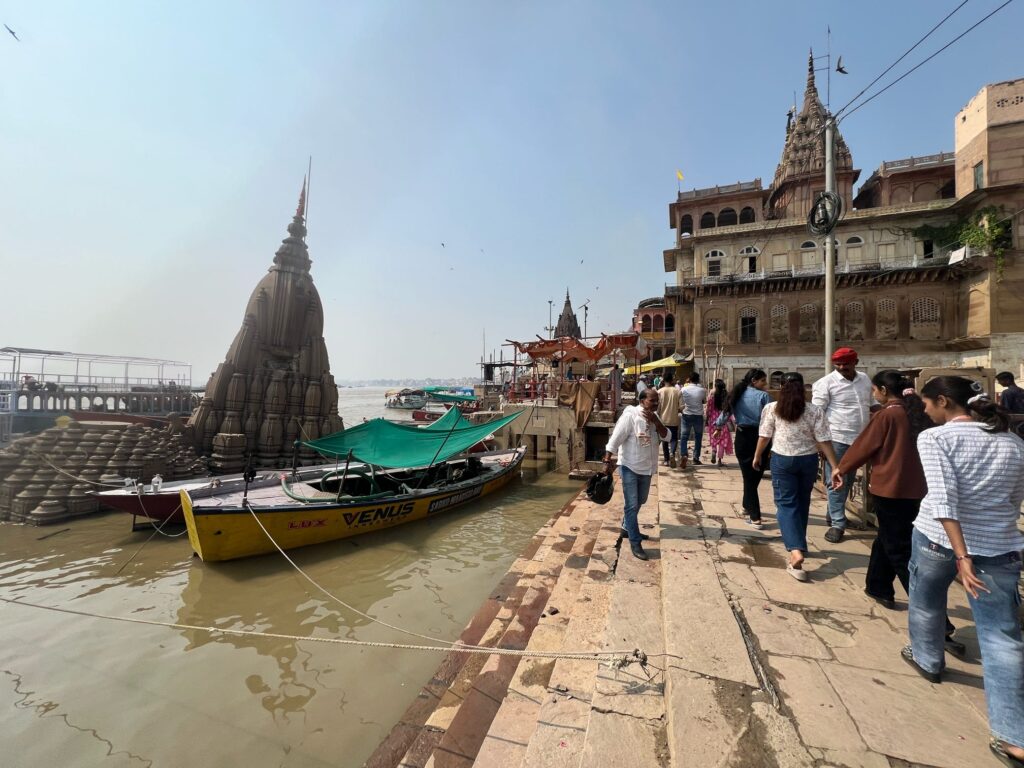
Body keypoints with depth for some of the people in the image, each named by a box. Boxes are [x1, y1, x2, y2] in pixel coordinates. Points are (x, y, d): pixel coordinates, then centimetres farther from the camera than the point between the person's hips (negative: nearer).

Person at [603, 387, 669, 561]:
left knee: (639, 502, 22)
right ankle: (635, 542, 5)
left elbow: (666, 437, -4)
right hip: (630, 467, -8)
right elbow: (615, 439, -20)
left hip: (647, 468, 8)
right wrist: (607, 461, -22)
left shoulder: (654, 416, 3)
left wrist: (656, 422, -20)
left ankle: (627, 529, 42)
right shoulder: (630, 416, -19)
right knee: (632, 505, -4)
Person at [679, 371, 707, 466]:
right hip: (698, 416, 0)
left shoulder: (684, 389, -9)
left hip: (687, 415, 0)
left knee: (684, 436, 6)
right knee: (698, 437, 11)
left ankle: (684, 454, -13)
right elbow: (704, 401, 8)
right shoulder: (702, 390, -7)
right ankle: (696, 458, 14)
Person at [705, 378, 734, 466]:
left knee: (714, 438, 16)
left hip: (714, 420, -1)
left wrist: (707, 420, 3)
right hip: (724, 421, 1)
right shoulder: (728, 395, -2)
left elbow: (709, 409, -5)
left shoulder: (712, 396, -7)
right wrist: (731, 420, 8)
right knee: (723, 440, 8)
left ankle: (713, 453, -5)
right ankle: (719, 459, 7)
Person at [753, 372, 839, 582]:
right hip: (808, 460, 3)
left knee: (786, 503, 1)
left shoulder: (772, 408, -6)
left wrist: (757, 456, 13)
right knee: (802, 503, 20)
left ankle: (796, 550, -17)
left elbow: (764, 436, -1)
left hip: (782, 460, -2)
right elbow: (824, 441, -6)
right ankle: (798, 542, 37)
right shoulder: (815, 411, -3)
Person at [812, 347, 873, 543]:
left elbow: (869, 406, 21)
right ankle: (837, 524, 6)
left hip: (859, 439, 6)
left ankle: (833, 515, 29)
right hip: (836, 439, -6)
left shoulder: (865, 380, 9)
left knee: (848, 481, 15)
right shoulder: (827, 382, -10)